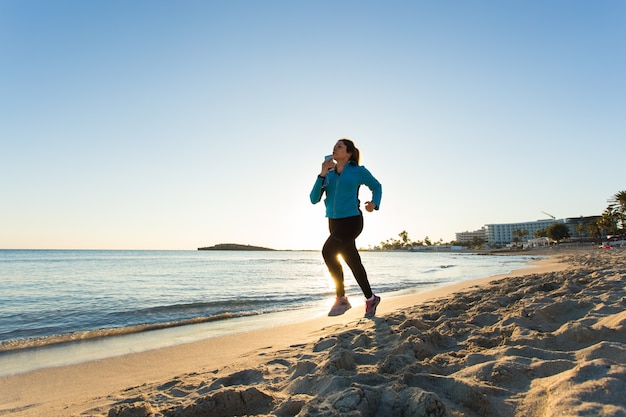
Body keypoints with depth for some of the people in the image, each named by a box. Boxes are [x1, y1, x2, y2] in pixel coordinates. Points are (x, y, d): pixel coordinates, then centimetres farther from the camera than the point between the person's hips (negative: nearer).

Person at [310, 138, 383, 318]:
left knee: (328, 251, -24)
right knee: (353, 262, 11)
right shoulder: (328, 173, 7)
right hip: (334, 222, 5)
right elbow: (314, 199, -2)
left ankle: (341, 298, -9)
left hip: (352, 220, -5)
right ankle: (371, 298, 29)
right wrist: (322, 174, -12)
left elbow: (376, 186, 13)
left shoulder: (358, 171, -2)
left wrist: (374, 204, -6)